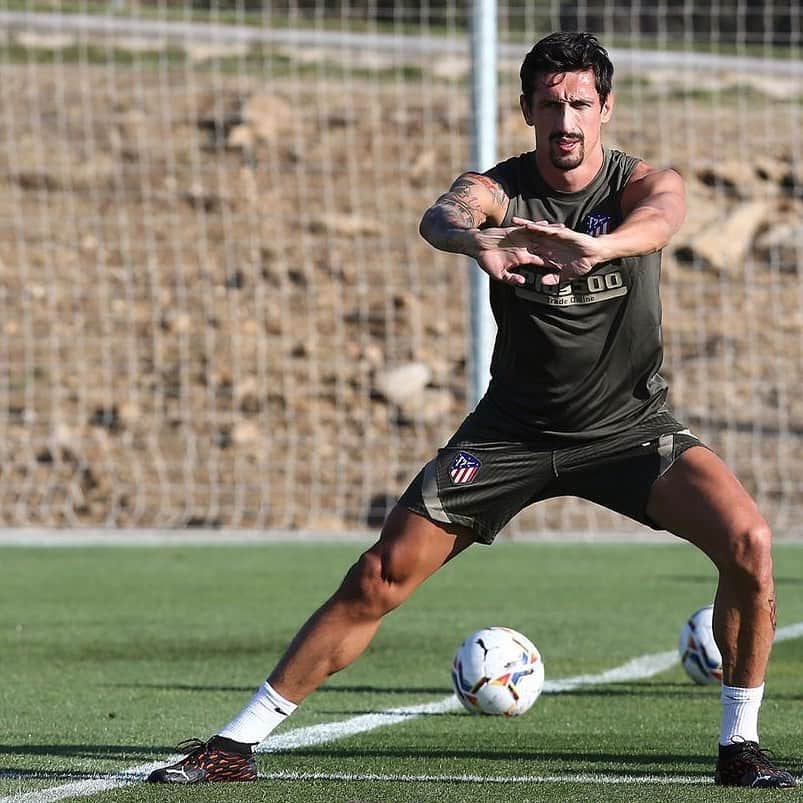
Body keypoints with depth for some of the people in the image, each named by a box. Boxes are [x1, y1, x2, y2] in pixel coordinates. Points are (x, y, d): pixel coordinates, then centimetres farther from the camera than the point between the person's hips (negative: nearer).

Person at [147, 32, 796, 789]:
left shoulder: (641, 183, -12)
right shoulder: (498, 188, -12)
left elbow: (661, 214, -38)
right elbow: (440, 217, -36)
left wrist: (596, 246, -62)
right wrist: (475, 239, -63)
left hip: (629, 426, 0)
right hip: (513, 431, 0)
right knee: (381, 576, -7)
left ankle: (739, 743, -6)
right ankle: (236, 744, 3)